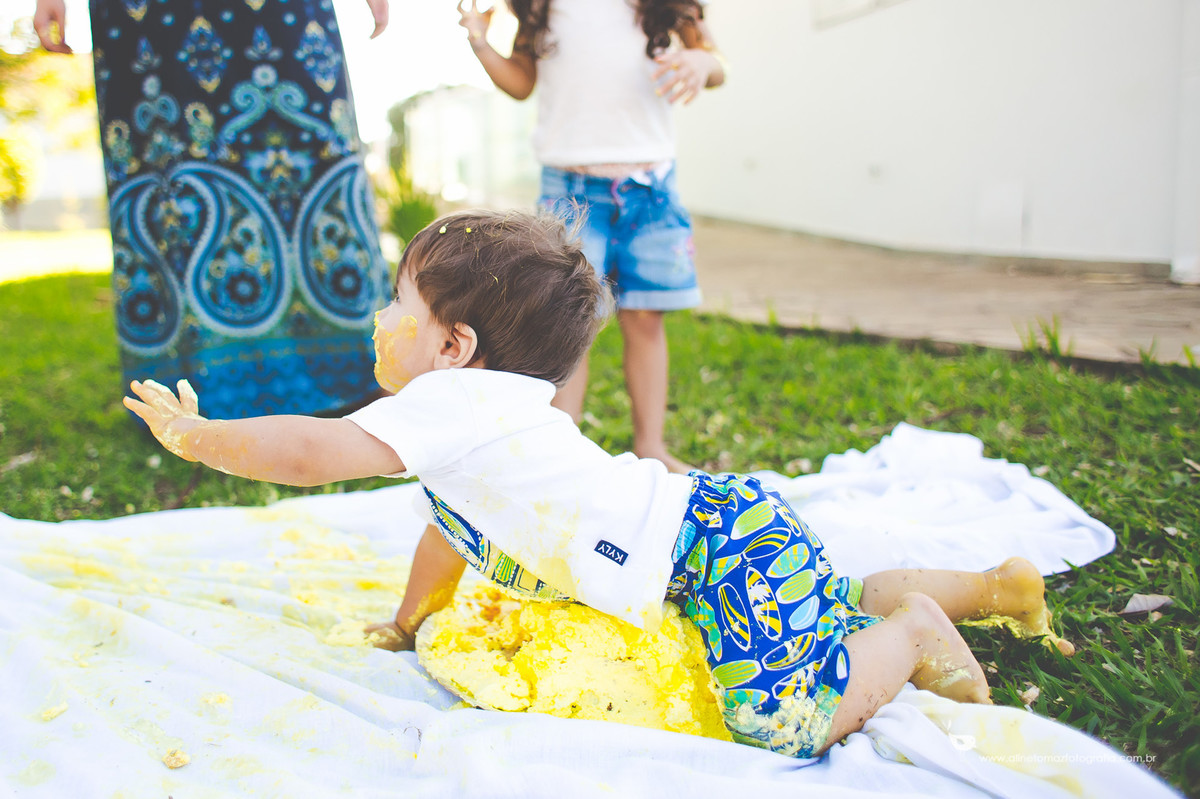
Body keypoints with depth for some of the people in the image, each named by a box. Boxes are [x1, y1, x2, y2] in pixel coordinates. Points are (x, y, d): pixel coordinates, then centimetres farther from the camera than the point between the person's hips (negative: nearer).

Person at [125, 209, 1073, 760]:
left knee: (790, 721, -20)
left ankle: (914, 633, 1)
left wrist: (196, 435, -6)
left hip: (719, 542, -10)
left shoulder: (449, 406, -17)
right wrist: (408, 623, 35)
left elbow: (308, 451, -22)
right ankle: (995, 585, 34)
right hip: (711, 521, 10)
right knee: (838, 602, 26)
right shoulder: (485, 407, 14)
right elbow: (452, 529, 27)